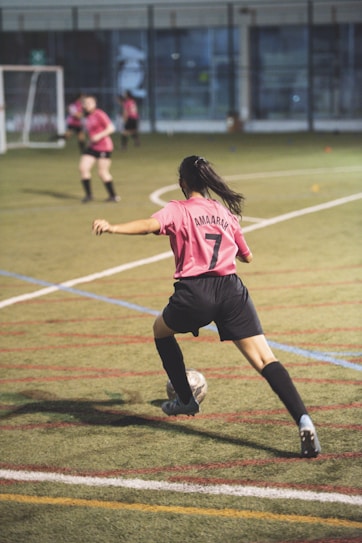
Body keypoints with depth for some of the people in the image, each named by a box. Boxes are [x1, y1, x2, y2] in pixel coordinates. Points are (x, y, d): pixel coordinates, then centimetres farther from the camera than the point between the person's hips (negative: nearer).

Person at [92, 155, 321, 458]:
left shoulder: (177, 210, 8)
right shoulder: (226, 212, 20)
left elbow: (151, 225, -15)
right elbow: (247, 256, 28)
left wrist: (113, 228, -27)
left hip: (195, 292, -3)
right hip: (232, 291, 3)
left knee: (161, 330, 31)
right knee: (266, 361, -6)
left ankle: (186, 401, 38)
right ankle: (303, 420, -26)